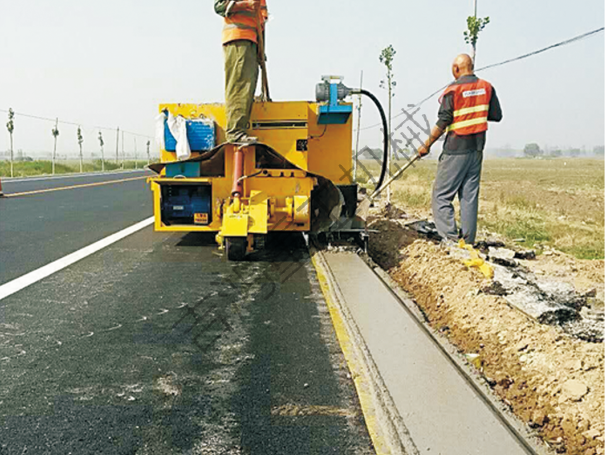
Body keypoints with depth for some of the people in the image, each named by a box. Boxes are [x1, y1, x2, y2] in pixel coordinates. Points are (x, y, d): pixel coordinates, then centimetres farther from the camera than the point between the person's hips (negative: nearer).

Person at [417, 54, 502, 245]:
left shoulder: (453, 90, -10)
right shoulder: (487, 87, 7)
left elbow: (442, 124, -11)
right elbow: (497, 115, 11)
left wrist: (427, 145, -2)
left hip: (456, 150, -6)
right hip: (477, 150, 6)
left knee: (441, 195, 0)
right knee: (470, 196, 9)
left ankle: (451, 238, -9)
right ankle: (468, 240, 11)